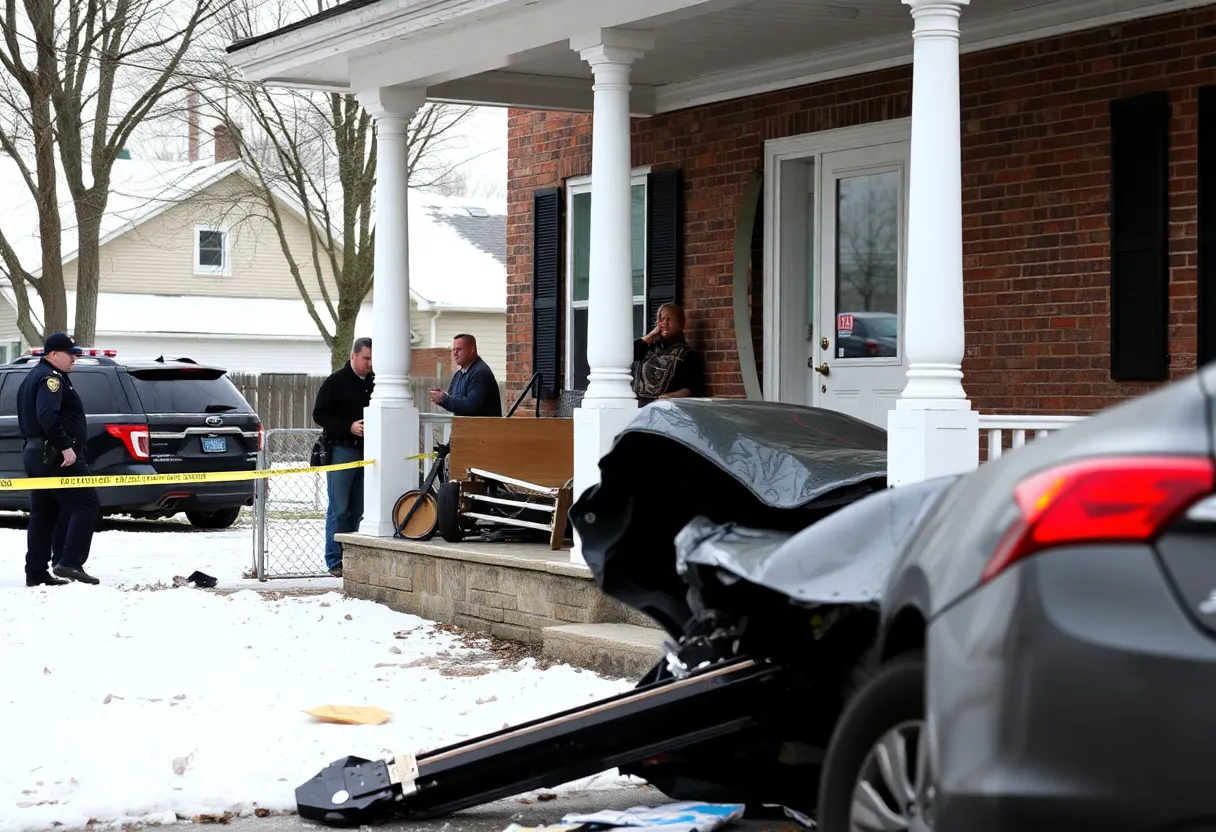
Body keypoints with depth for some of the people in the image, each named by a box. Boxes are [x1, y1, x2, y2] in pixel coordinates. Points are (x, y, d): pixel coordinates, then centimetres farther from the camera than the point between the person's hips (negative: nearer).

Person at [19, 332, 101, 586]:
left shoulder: (33, 378, 22)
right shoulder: (51, 378, -11)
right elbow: (47, 416, -25)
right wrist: (65, 446, -27)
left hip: (34, 453, 11)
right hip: (57, 456, -11)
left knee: (42, 515, 11)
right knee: (87, 505, -10)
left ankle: (36, 573, 11)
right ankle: (70, 562, -18)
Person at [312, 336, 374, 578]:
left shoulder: (376, 383, 10)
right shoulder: (335, 382, -2)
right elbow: (320, 415, -5)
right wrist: (349, 427, -16)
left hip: (367, 451, 5)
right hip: (342, 451, -5)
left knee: (357, 510, 8)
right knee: (338, 509, -4)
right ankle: (335, 561, -2)